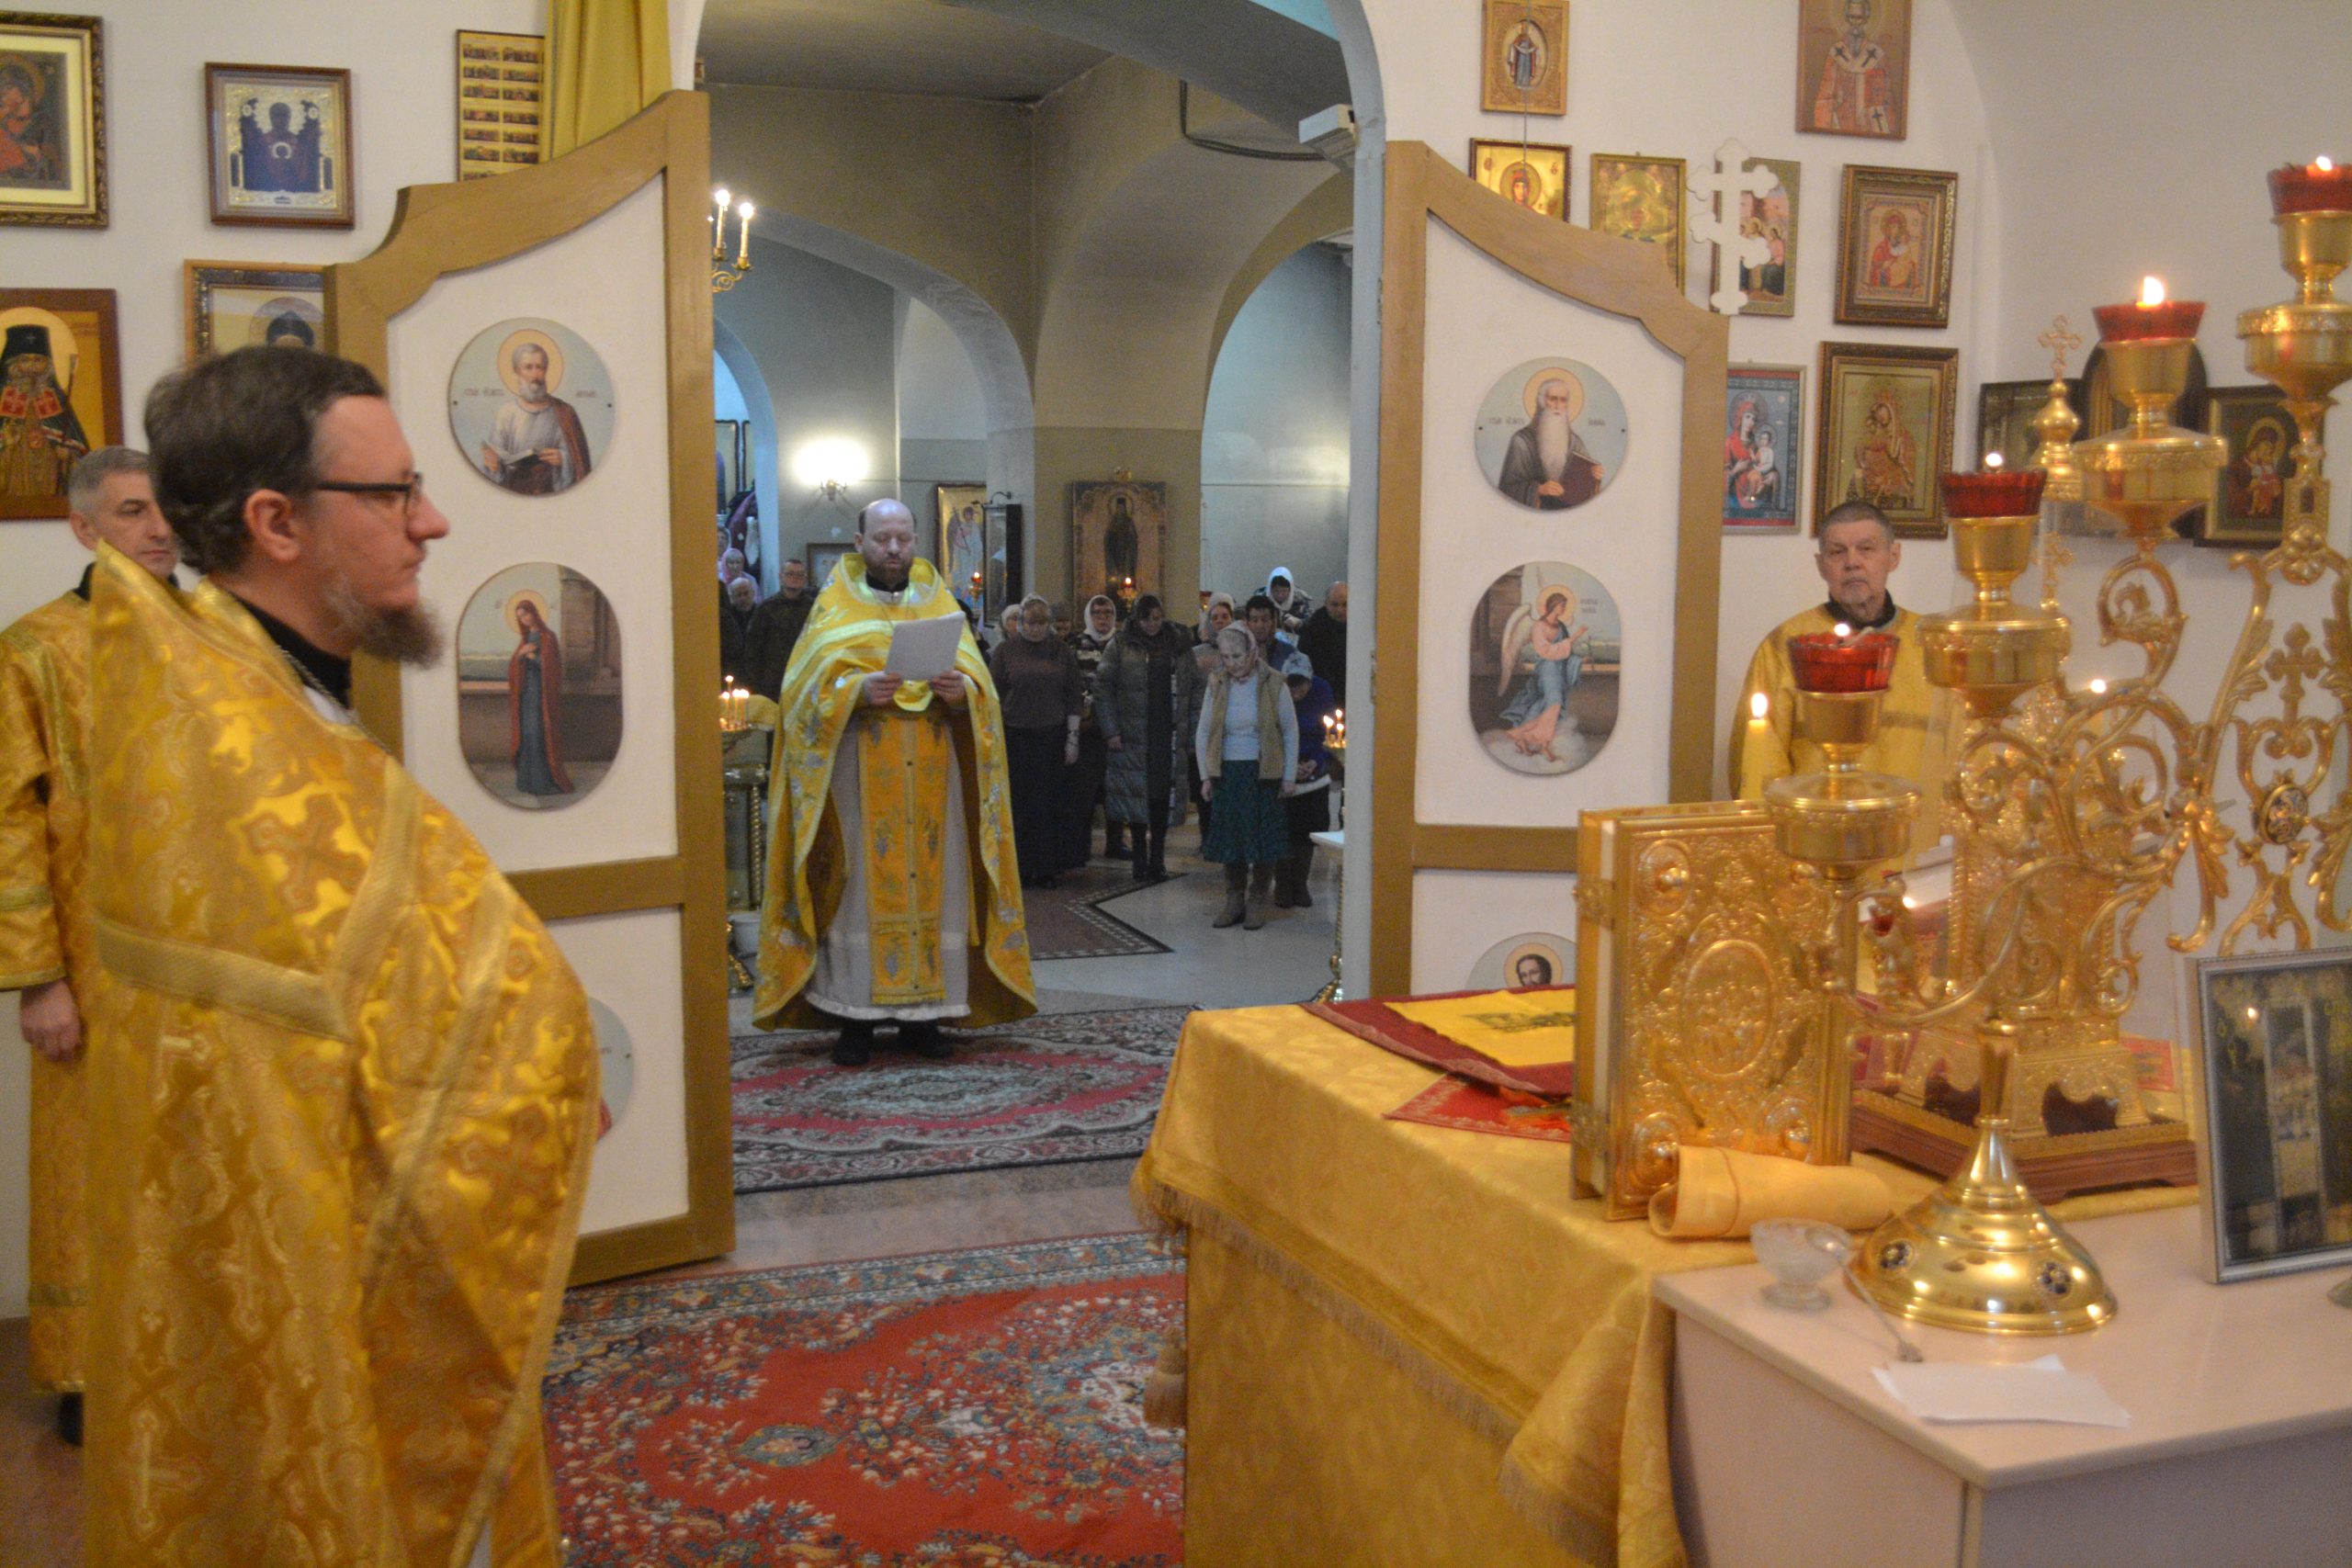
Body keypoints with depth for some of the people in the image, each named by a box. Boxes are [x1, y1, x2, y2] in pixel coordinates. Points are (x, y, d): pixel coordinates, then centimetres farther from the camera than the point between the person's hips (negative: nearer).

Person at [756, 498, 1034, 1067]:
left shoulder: (939, 603, 14)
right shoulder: (834, 606, 8)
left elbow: (980, 682, 6)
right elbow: (806, 687, -3)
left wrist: (961, 689, -16)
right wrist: (857, 691, -21)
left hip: (930, 776, 2)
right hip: (857, 775, -2)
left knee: (930, 881, 2)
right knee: (859, 886, -4)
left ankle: (921, 1013, 10)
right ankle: (854, 1017, 1)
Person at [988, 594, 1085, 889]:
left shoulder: (1061, 651, 7)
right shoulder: (1006, 650, 4)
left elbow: (1075, 697, 8)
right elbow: (993, 695, 4)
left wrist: (1073, 739, 3)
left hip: (1052, 738, 1)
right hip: (1016, 738, -1)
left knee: (1048, 806, 1)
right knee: (1018, 805, -1)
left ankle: (1047, 868, 9)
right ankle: (1020, 868, 6)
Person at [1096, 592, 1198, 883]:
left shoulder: (1179, 646, 10)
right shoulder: (1120, 647, 3)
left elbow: (1195, 688, 10)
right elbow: (1103, 689, 0)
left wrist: (1193, 733, 2)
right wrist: (1110, 731, -8)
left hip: (1169, 735, 2)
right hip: (1133, 736, -2)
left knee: (1163, 796, 2)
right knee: (1137, 795, -1)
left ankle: (1157, 859, 11)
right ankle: (1140, 857, 9)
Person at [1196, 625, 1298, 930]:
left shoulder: (1273, 684, -6)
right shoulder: (1216, 685, 2)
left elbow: (1290, 732, 0)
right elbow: (1203, 733, 9)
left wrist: (1289, 776, -2)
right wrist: (1206, 776, 3)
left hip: (1263, 771, -2)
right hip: (1227, 772, 2)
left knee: (1263, 835, 0)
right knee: (1230, 836, 4)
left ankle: (1258, 901, 13)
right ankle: (1234, 900, 15)